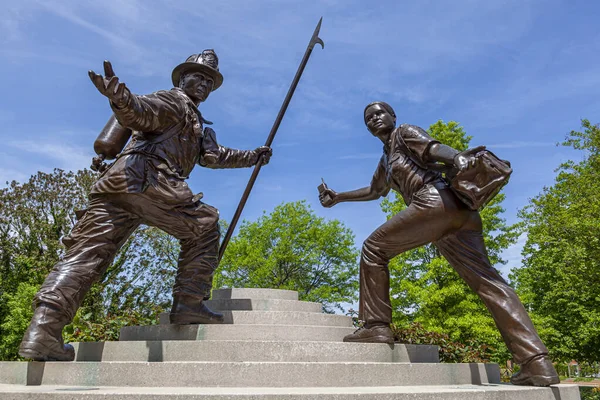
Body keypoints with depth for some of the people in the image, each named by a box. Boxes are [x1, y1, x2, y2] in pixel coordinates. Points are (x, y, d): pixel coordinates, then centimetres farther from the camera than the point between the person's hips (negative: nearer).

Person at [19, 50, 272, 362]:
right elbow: (140, 112, -10)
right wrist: (121, 98, -32)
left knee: (88, 251, -5)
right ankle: (189, 304, 0)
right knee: (204, 227, 4)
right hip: (149, 182, -9)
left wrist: (251, 157, 53)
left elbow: (213, 155, 47)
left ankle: (43, 327, -14)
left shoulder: (196, 126, 38)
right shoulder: (175, 100, 10)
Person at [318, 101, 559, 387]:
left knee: (374, 248, -2)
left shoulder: (404, 133, 13)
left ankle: (376, 327, -5)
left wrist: (457, 156, -28)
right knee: (487, 281, -3)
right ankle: (537, 363, -8)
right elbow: (373, 191, 50)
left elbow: (434, 148, -7)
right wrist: (338, 197, 53)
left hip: (436, 202, -9)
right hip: (458, 211, 9)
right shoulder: (386, 160, 37)